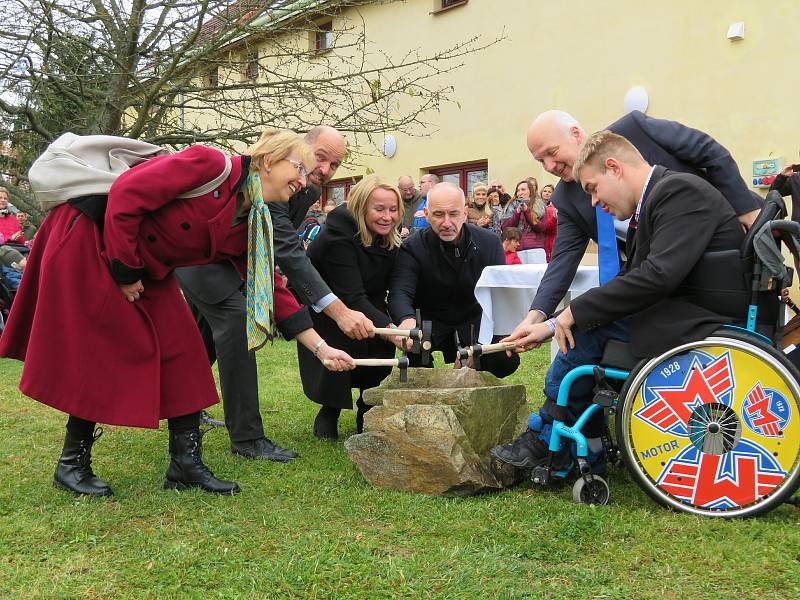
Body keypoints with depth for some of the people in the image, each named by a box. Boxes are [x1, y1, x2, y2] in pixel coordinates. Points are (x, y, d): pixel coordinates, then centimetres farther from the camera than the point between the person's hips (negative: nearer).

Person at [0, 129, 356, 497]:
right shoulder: (212, 165, -23)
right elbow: (125, 196, -25)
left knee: (179, 348, 2)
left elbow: (272, 290, 4)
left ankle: (186, 465, 7)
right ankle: (71, 464, 12)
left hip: (145, 266, 8)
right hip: (88, 239, -8)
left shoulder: (251, 228, 1)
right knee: (102, 353, -5)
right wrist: (125, 271, -20)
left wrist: (321, 348, 1)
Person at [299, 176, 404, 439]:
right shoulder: (338, 234, -29)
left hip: (365, 306, 5)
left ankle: (367, 414, 1)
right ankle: (328, 413, 1)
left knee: (381, 344, -20)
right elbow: (351, 295, -37)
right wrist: (388, 327, -48)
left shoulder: (392, 241, -8)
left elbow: (379, 291, -7)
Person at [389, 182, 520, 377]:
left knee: (508, 359, -22)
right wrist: (407, 319, -52)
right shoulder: (413, 247, -13)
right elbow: (399, 292, -27)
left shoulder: (490, 242, -5)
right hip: (429, 323, -2)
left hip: (474, 321, 3)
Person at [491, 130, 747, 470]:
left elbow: (659, 274, -27)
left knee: (586, 331, -14)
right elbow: (631, 282, 12)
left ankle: (545, 441, 3)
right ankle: (591, 444, 11)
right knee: (585, 321, 7)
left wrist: (576, 312, -19)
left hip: (705, 321, -10)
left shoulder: (679, 190, -15)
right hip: (683, 313, 10)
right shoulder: (647, 206, 14)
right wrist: (552, 325, 6)